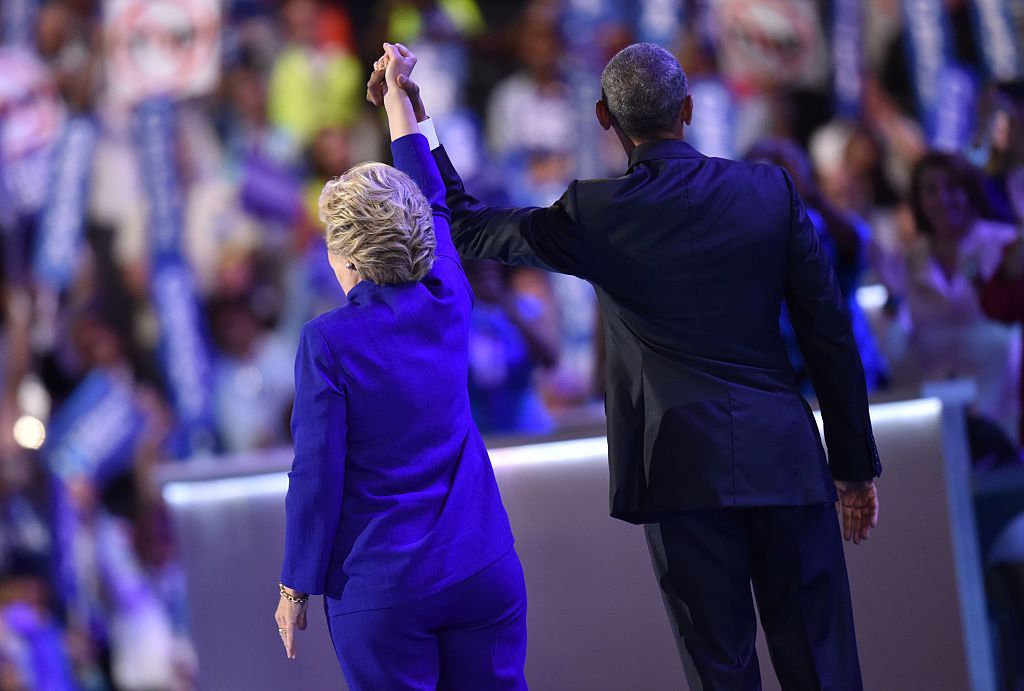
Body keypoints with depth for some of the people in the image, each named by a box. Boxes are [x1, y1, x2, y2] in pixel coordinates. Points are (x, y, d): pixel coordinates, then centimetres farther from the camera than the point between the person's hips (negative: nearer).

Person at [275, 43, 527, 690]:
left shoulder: (328, 343, -12)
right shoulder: (448, 308, 2)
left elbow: (317, 478, -11)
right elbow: (433, 204, 20)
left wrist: (297, 588, 0)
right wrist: (399, 98, 31)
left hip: (382, 589, -4)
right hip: (483, 574, 4)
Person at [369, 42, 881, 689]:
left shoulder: (593, 216, -3)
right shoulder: (772, 190, 1)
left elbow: (463, 225, 11)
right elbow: (831, 333, 3)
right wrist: (855, 464, 11)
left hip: (684, 467, -1)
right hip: (784, 458, 1)